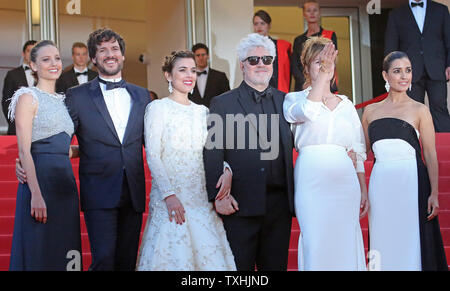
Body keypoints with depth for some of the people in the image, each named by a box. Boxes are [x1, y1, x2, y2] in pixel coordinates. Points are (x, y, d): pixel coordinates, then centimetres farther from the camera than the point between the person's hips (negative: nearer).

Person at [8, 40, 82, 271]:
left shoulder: (63, 101, 18)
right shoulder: (28, 98, -3)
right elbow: (24, 150, -12)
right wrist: (36, 194, -20)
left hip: (65, 182, 7)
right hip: (39, 180, -7)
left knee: (63, 252, 7)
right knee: (39, 253, -5)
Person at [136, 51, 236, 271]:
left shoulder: (202, 111, 13)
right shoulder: (158, 108, -2)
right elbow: (152, 156, -8)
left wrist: (225, 170, -8)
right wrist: (169, 195, -16)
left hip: (201, 197, 5)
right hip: (170, 196, -5)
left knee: (208, 253, 0)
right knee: (174, 255, -5)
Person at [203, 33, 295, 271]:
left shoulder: (285, 102, 14)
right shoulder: (222, 104, 3)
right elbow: (212, 155, -3)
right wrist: (218, 195, -13)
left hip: (279, 204, 3)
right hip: (241, 204, -3)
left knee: (276, 265, 8)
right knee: (239, 267, 1)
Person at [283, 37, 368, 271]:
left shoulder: (346, 104, 17)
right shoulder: (294, 99, 7)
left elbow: (358, 151, 16)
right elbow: (307, 111, -18)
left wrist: (364, 190, 9)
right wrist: (322, 75, -12)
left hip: (345, 180, 3)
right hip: (311, 179, -3)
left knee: (345, 242, 1)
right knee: (315, 242, -6)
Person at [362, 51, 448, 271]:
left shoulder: (419, 110, 4)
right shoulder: (371, 111, 13)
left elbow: (430, 154, 0)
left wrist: (434, 193, -8)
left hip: (412, 181, -3)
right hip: (381, 184, 3)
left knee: (410, 242, -3)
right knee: (384, 242, 3)